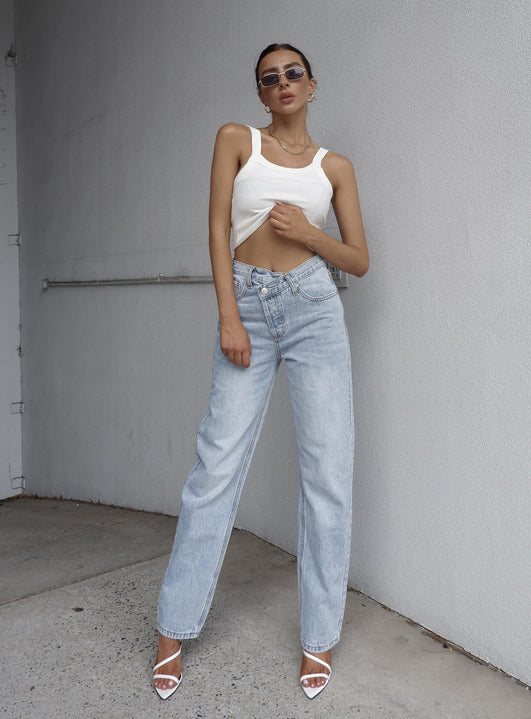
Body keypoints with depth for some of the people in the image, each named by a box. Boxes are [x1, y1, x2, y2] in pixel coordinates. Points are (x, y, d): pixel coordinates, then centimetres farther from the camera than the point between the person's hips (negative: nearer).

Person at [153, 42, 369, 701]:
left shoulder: (335, 166, 13)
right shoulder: (235, 139, 11)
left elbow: (360, 261, 11)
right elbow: (218, 228, 1)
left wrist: (309, 232, -8)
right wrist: (229, 318, -9)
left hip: (313, 306, 2)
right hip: (247, 306, -1)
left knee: (327, 469, -1)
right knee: (217, 466, -3)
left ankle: (318, 635, 14)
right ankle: (174, 629, 13)